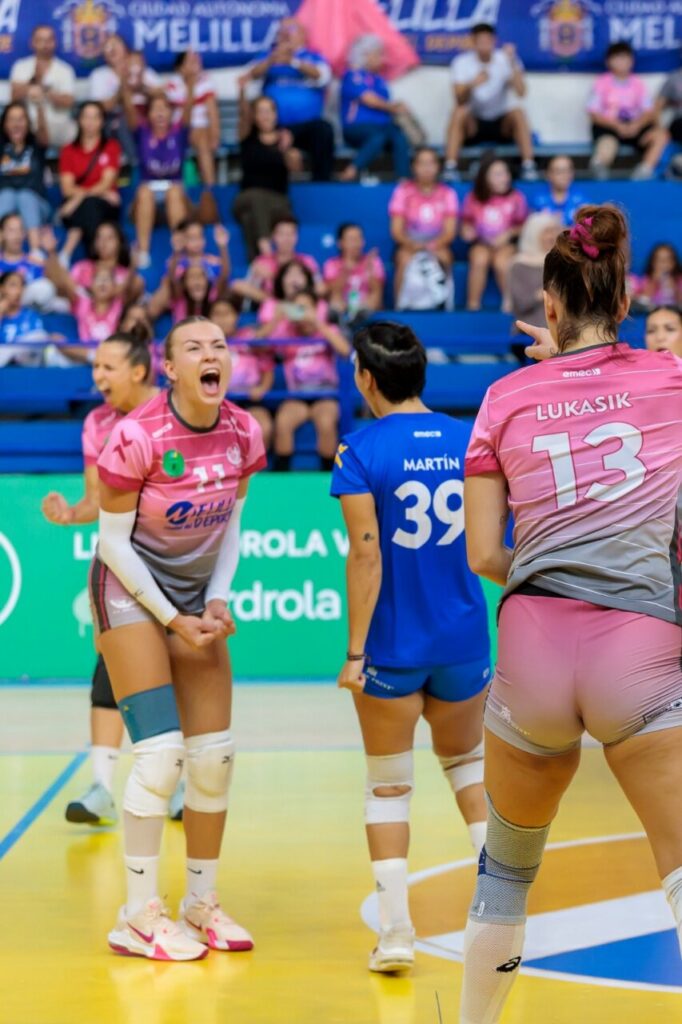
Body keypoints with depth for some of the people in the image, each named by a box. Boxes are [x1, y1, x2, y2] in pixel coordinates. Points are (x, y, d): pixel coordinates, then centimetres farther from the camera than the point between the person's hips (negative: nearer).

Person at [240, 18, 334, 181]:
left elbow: (322, 76, -9)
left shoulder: (314, 57, 14)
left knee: (323, 129, -32)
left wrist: (293, 61, -26)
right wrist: (272, 60, -27)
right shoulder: (269, 56, 17)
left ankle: (321, 182, -24)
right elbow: (253, 73, -4)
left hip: (306, 126, -1)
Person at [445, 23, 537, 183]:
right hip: (474, 124, 0)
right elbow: (460, 100, -21)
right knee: (459, 113, -30)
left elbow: (520, 92, -23)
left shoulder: (505, 59, -7)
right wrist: (472, 85, -41)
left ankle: (529, 167, -28)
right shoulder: (461, 63, -8)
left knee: (517, 112, -29)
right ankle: (450, 168, -32)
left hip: (502, 123, 0)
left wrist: (512, 63, -33)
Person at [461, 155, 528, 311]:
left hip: (507, 242, -1)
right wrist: (467, 230, -10)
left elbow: (523, 226, 2)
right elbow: (466, 223, 12)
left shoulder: (516, 197, -4)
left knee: (502, 261, -33)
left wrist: (508, 234, -15)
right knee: (479, 259, -32)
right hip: (481, 242, 1)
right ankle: (473, 304, -22)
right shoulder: (473, 198, 0)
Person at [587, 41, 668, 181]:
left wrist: (636, 125, -19)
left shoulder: (638, 83, 8)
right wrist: (617, 125, -18)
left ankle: (646, 169, -32)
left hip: (634, 126, 4)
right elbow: (594, 114, -4)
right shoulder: (602, 83, 0)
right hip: (608, 127, -3)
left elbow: (649, 112, 3)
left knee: (661, 135, -24)